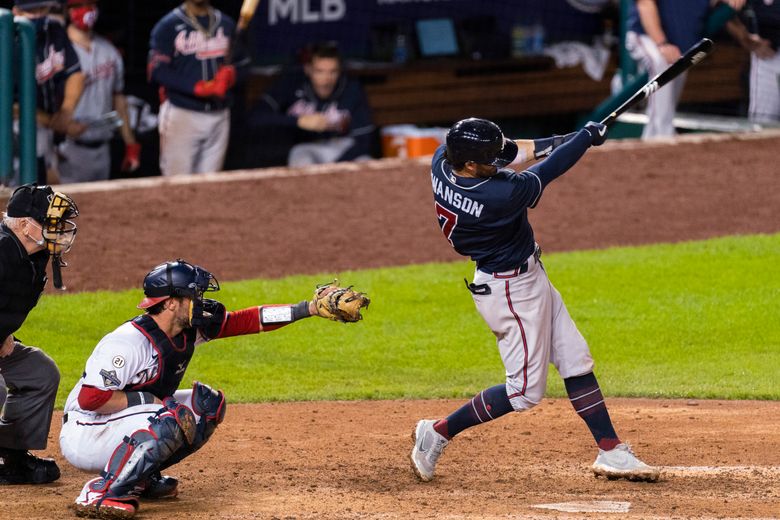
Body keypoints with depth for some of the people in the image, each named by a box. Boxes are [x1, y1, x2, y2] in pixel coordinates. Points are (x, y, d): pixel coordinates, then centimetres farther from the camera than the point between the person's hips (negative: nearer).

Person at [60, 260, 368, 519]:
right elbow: (89, 399, -31)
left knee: (207, 404, 6)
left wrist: (310, 308, -6)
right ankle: (100, 494, -24)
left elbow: (248, 321, 0)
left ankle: (141, 479, 9)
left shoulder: (189, 330, -1)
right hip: (84, 438, -9)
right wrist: (148, 400, -25)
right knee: (171, 421, -32)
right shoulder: (130, 342, -27)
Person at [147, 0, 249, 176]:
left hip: (219, 115, 4)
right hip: (181, 114, -4)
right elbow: (157, 71, -10)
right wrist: (196, 87, -20)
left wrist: (230, 75, -7)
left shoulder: (226, 24, 13)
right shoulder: (168, 25, -2)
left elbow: (241, 64, 18)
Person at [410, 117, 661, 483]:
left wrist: (545, 145, -2)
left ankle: (611, 452, 16)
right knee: (524, 391, 0)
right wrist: (587, 136, -3)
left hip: (527, 278, 10)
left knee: (576, 361, 12)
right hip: (512, 290, -10)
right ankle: (438, 433, 9)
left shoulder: (441, 162, -13)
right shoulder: (500, 195, -34)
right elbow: (548, 171, -19)